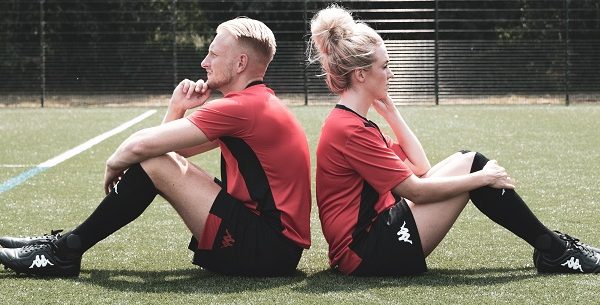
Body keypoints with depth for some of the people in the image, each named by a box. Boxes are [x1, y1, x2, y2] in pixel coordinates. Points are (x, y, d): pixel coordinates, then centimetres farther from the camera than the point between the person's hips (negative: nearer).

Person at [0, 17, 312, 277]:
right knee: (164, 159, 11)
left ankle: (65, 252, -2)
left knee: (153, 163, -11)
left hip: (270, 250, -10)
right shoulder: (257, 103, 17)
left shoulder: (242, 107, -16)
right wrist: (177, 108, 2)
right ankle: (67, 242, 11)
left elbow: (141, 144, -19)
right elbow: (167, 147, 18)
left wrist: (114, 165, 1)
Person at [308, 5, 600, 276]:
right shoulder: (350, 130, -18)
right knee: (471, 164, -7)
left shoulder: (348, 121, 14)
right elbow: (416, 189, -18)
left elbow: (420, 167, 14)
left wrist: (390, 113, 10)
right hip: (370, 255, -10)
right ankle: (553, 251, 5)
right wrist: (481, 178, -9)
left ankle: (552, 245, 13)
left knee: (467, 161, 9)